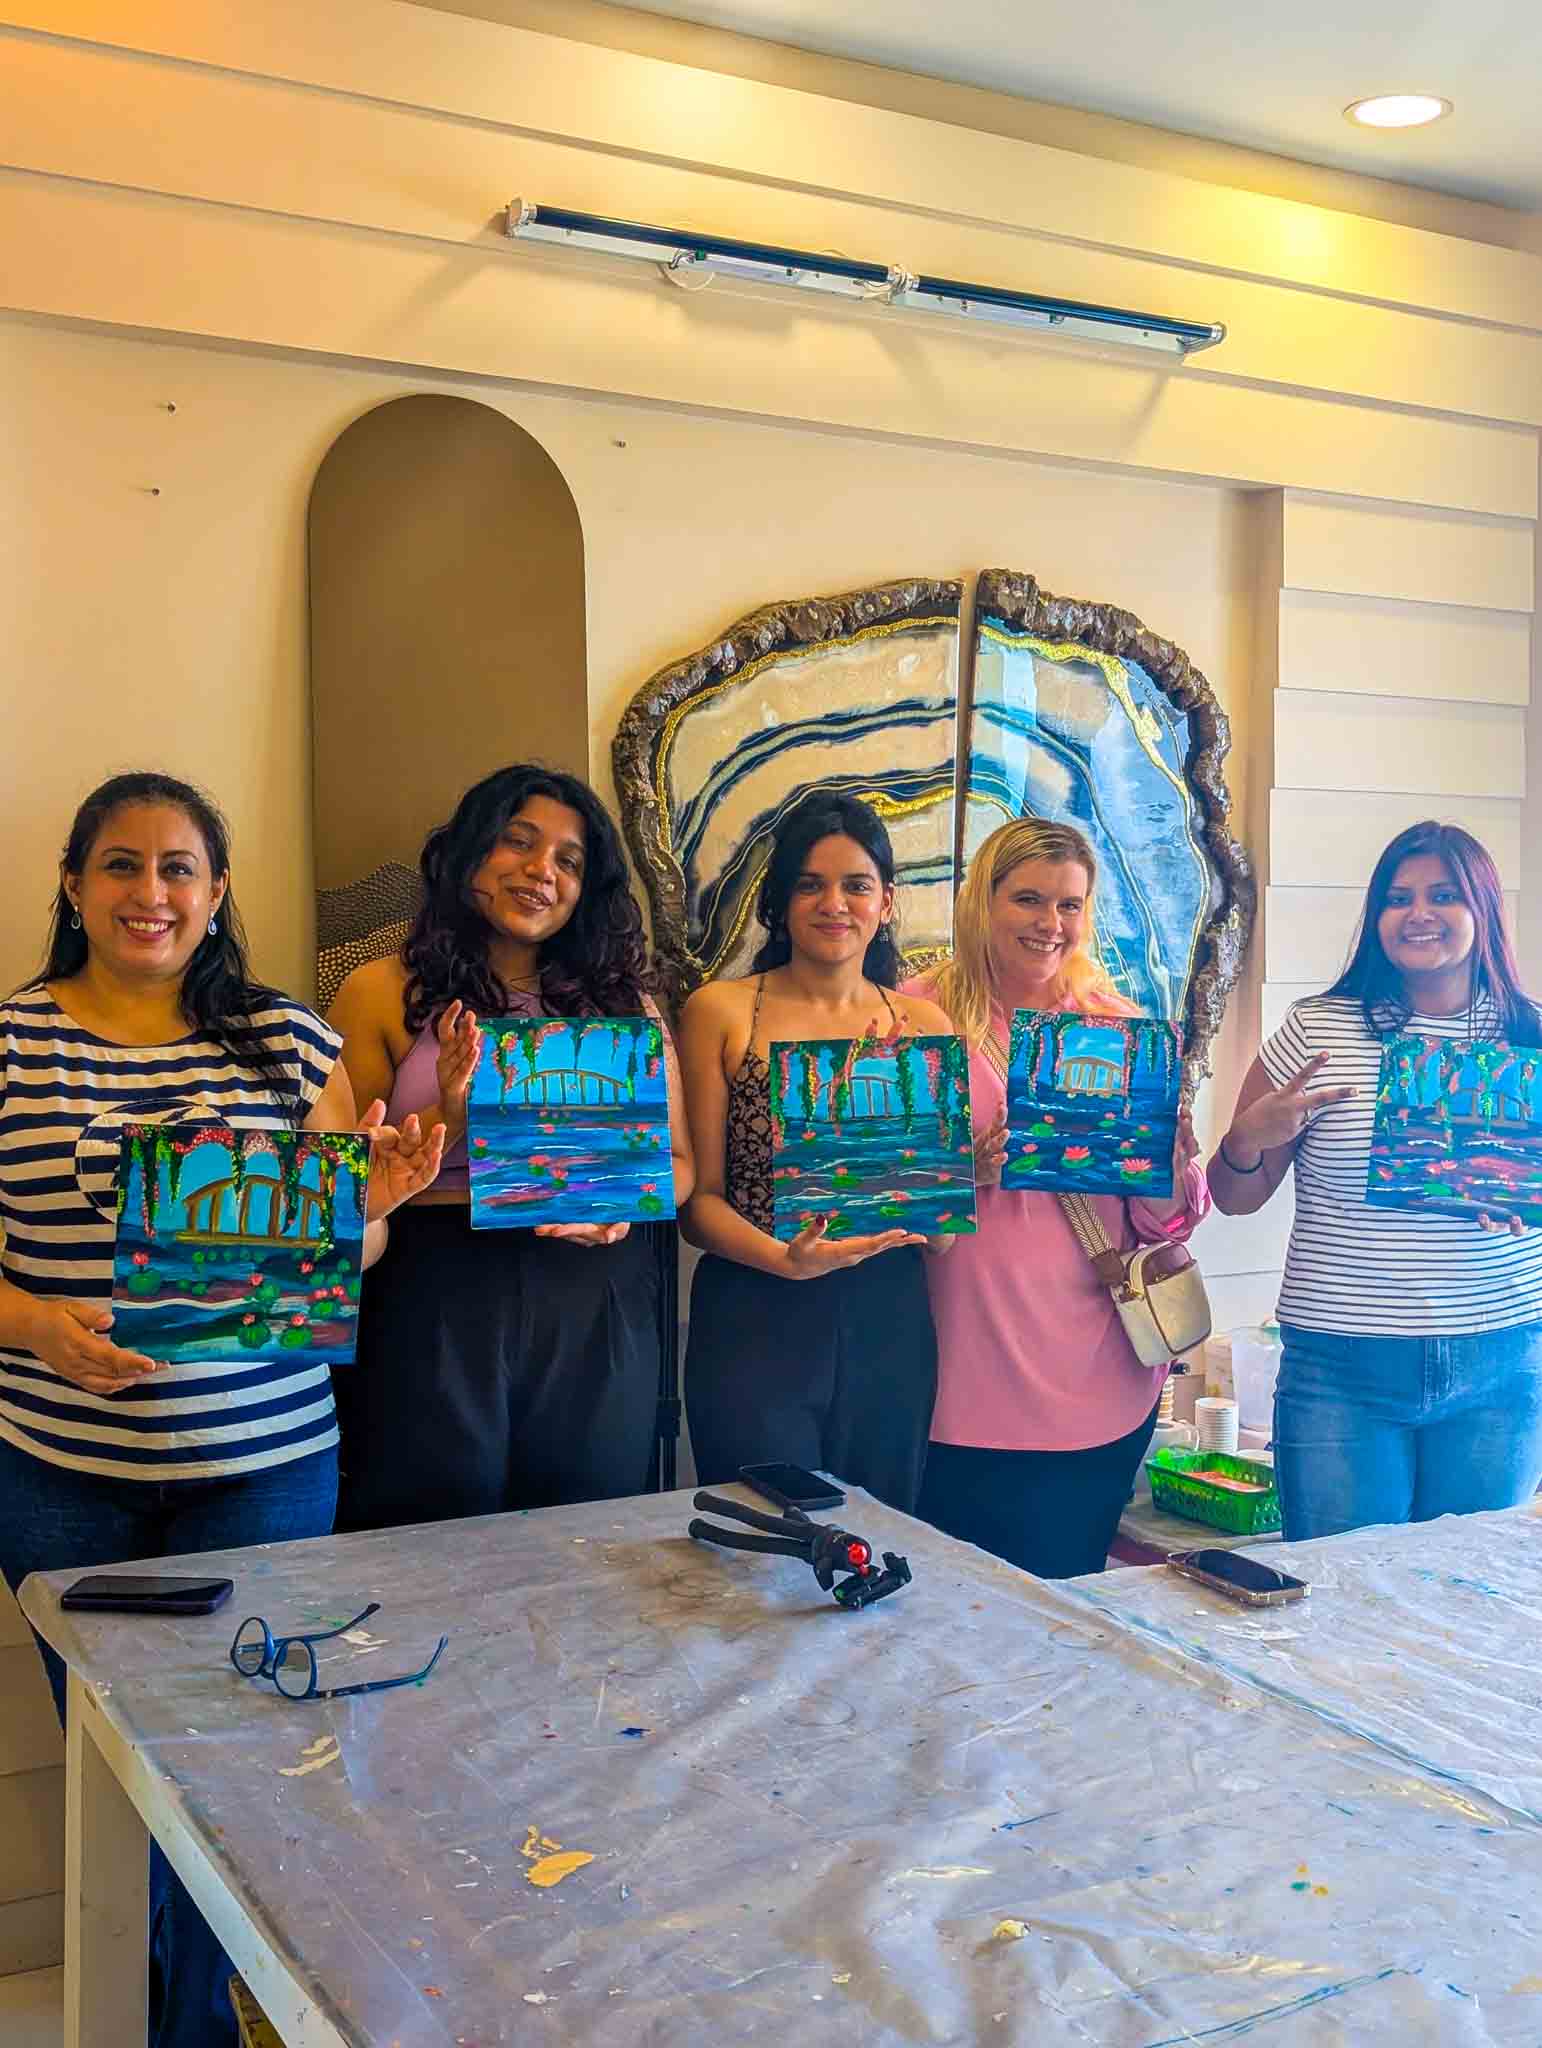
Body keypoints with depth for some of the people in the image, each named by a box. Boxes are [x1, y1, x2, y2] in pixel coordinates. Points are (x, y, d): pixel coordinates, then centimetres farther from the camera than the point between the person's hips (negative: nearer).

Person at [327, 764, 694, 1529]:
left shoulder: (623, 1002, 10)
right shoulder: (384, 994, 1)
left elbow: (679, 1161, 11)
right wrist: (447, 1121, -18)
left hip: (595, 1308, 3)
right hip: (436, 1301, -3)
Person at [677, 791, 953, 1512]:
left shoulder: (923, 1024, 7)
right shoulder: (721, 1013, -1)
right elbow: (698, 1198, -3)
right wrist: (786, 1259, -20)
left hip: (889, 1319, 3)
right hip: (755, 1319, -3)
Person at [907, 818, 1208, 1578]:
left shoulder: (1118, 1024, 6)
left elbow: (1165, 1221, 7)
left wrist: (1171, 1162, -14)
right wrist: (962, 1171, -20)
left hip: (1101, 1380, 3)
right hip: (970, 1379, -2)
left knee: (1071, 1586, 14)